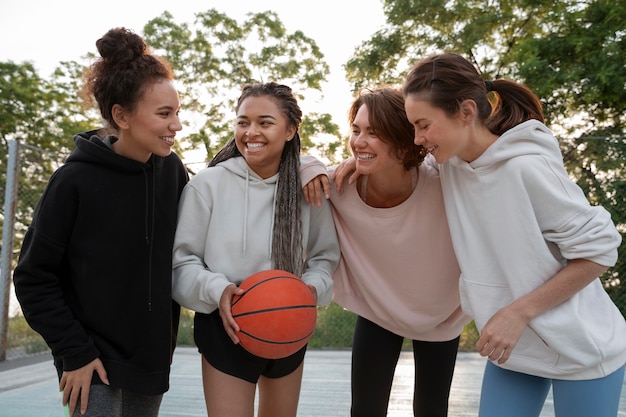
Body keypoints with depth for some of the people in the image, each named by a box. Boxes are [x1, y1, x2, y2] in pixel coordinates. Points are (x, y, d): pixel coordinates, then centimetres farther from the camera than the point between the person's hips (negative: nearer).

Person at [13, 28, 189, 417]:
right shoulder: (76, 180, -15)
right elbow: (33, 279, -10)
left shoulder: (172, 170, -4)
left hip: (152, 356, 5)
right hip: (93, 361, -4)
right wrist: (74, 352, -12)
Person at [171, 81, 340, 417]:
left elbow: (325, 256, 2)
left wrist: (313, 287, -18)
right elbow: (182, 261, -9)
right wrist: (217, 289, -26)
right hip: (225, 330, -3)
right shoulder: (208, 184, -15)